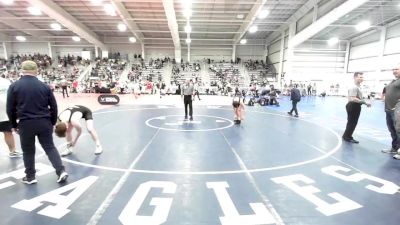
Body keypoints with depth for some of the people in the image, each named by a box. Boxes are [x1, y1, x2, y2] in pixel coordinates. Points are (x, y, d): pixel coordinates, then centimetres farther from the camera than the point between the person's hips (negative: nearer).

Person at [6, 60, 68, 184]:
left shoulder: (14, 86, -1)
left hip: (25, 124, -1)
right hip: (44, 122, 1)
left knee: (28, 151, 13)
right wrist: (52, 122, 14)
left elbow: (10, 109, 2)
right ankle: (61, 171, 1)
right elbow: (53, 106, 4)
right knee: (50, 147, 8)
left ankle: (30, 177, 24)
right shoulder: (44, 86, 2)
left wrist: (14, 124, 14)